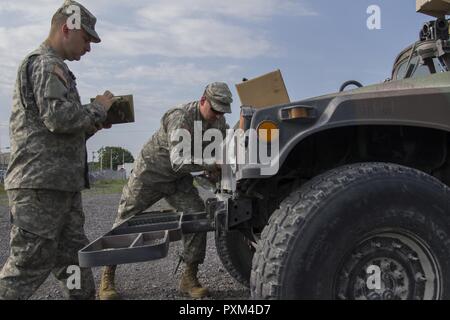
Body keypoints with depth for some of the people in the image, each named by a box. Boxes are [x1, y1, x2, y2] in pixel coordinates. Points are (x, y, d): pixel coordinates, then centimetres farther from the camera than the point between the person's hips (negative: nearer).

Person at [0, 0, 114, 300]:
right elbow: (59, 116, -22)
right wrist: (98, 108, -7)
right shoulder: (45, 64, -8)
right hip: (41, 183, -10)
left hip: (61, 183, 10)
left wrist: (92, 126, 14)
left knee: (74, 256, 13)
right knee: (30, 263, -4)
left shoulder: (51, 66, 23)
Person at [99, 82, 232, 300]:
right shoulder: (180, 117, -31)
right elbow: (179, 161, -42)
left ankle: (189, 278, 0)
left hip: (179, 179, 6)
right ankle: (107, 279, 15)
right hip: (150, 172, -5)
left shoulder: (219, 122, -8)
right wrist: (211, 164, -41)